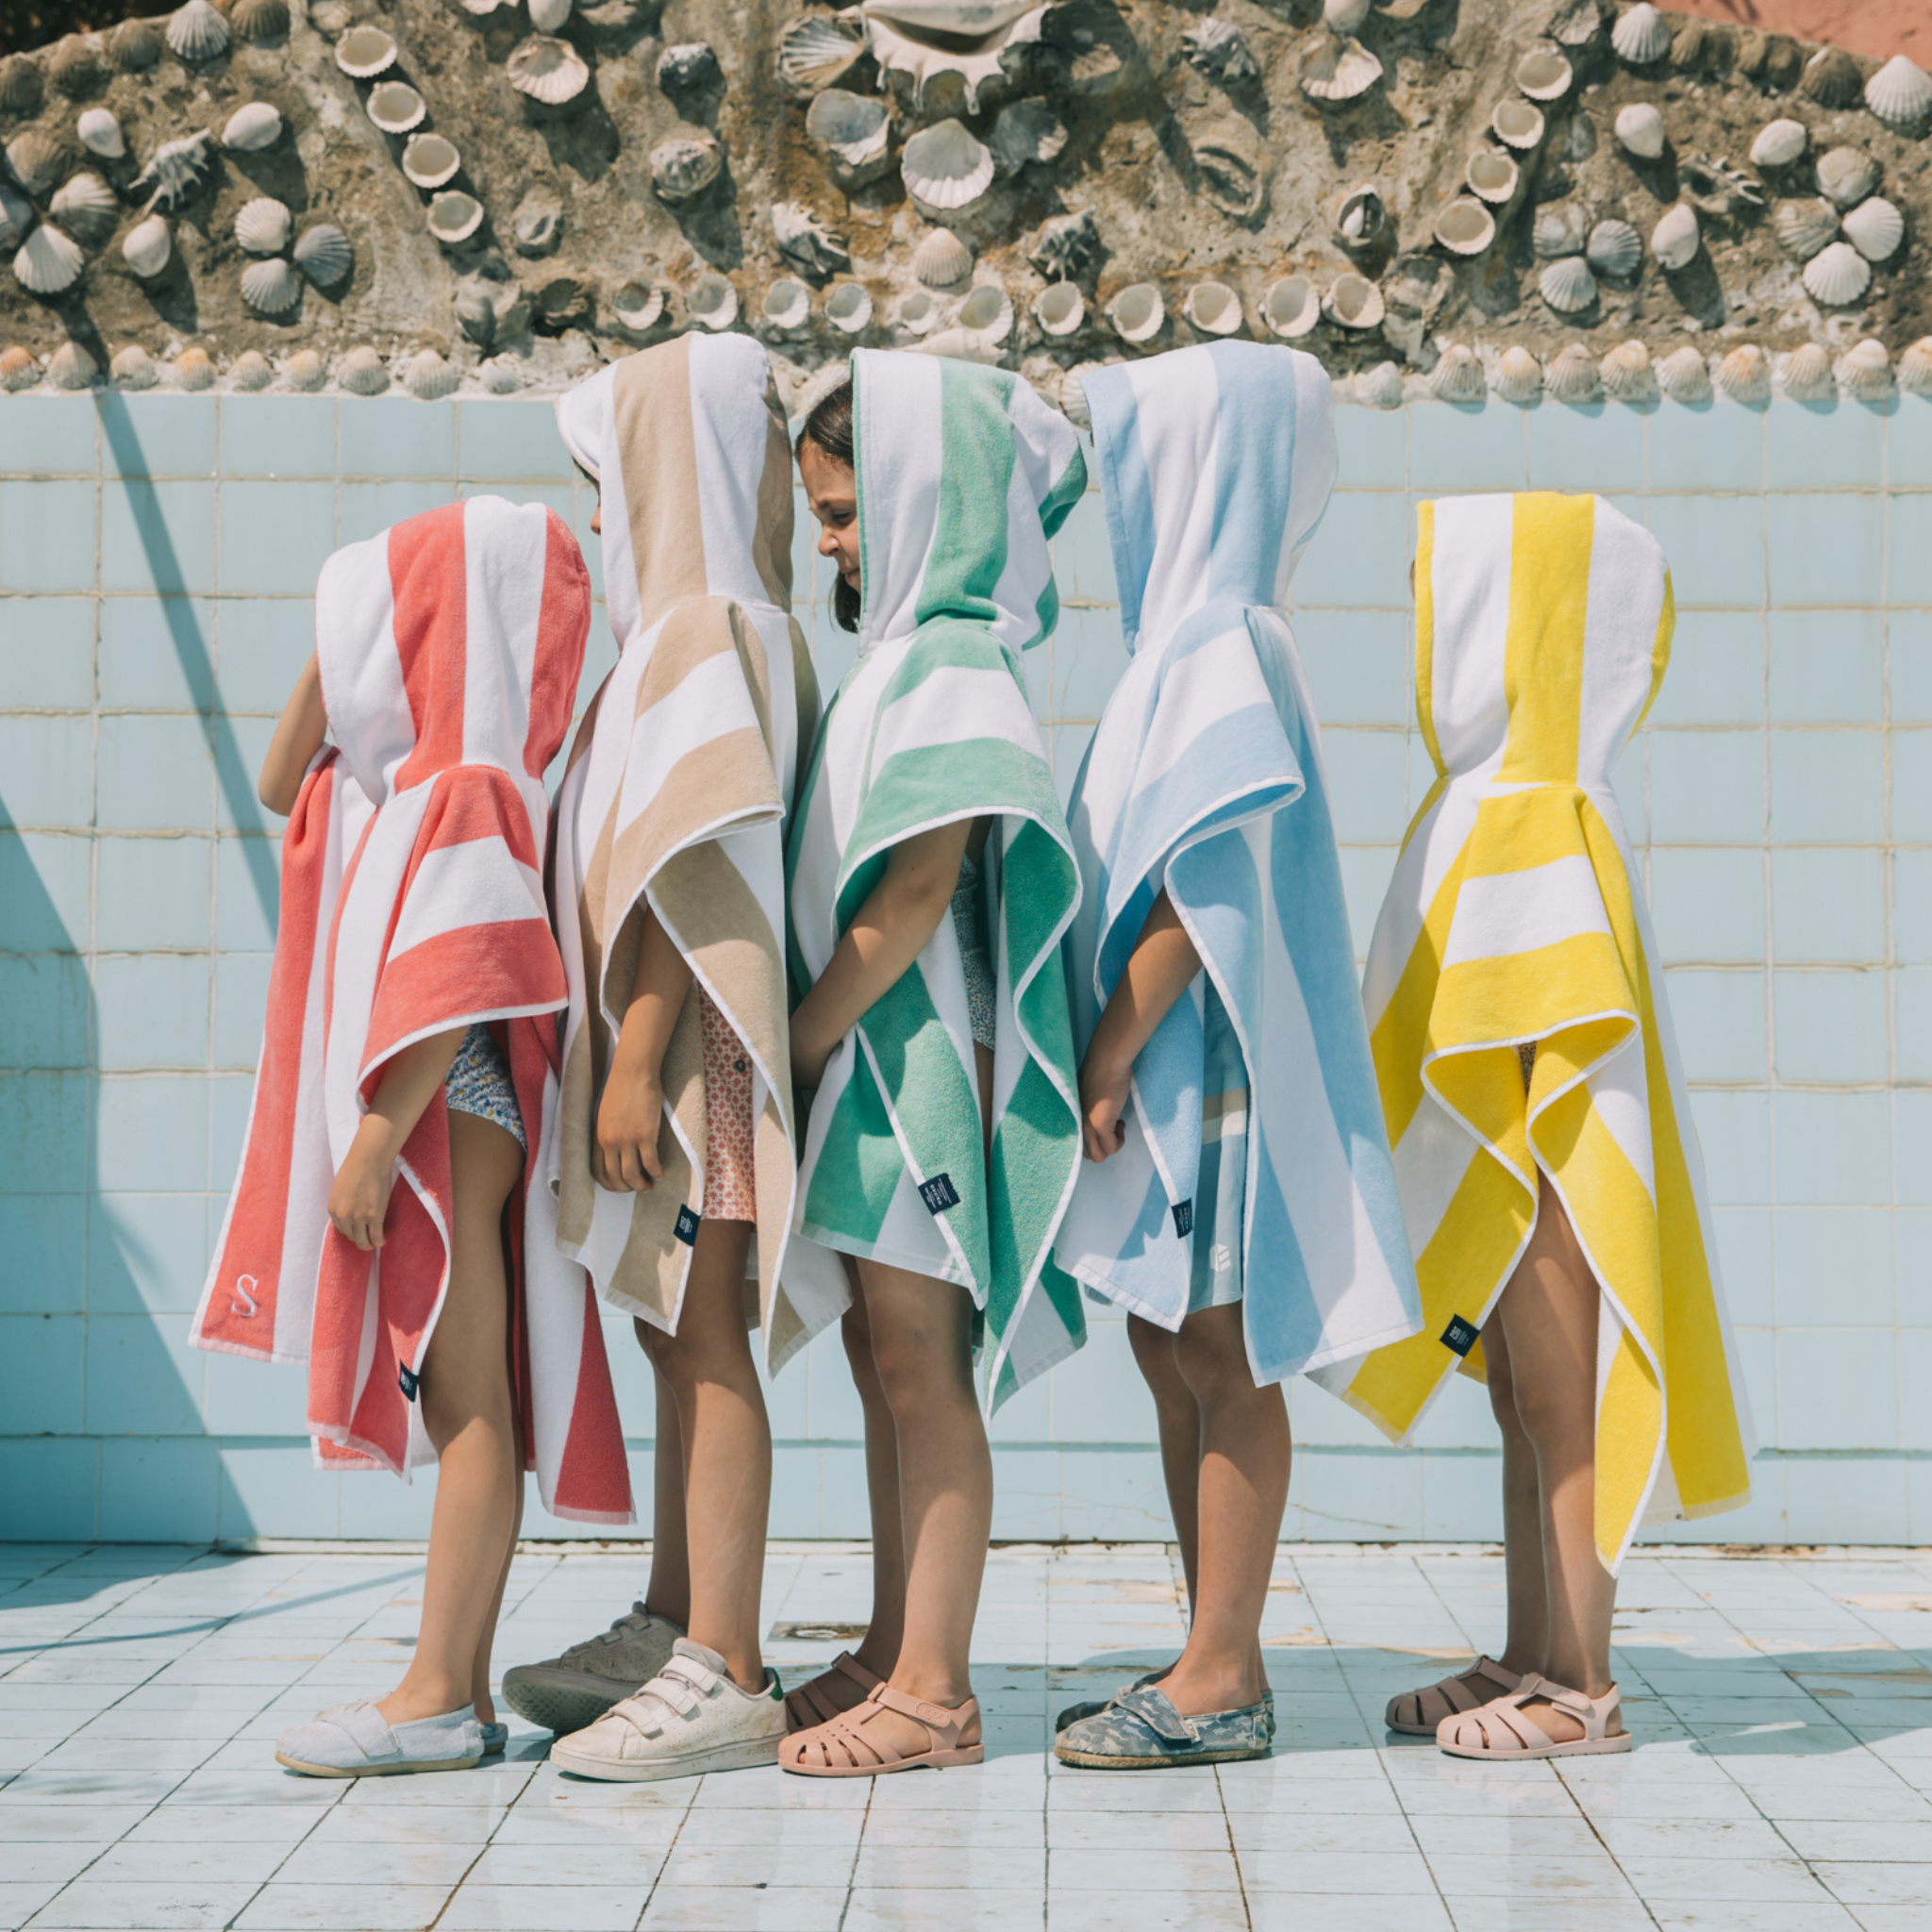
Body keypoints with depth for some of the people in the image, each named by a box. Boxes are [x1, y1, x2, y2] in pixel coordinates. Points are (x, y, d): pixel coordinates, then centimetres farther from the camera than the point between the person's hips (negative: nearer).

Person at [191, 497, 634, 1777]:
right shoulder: (405, 783, 17)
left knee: (468, 1400, -8)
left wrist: (376, 1139, -22)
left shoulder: (470, 793, -12)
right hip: (427, 1128, 10)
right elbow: (281, 785, 30)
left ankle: (438, 1698, -7)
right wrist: (333, 650, 18)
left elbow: (455, 984, -20)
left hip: (453, 1124, -10)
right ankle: (461, 1686, 13)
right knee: (461, 1402, 9)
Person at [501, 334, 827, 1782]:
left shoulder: (707, 630, -12)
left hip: (694, 1042, -10)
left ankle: (728, 1683, -4)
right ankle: (672, 1635, 24)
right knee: (679, 1338, 14)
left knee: (705, 1343, -8)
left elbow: (697, 864, -20)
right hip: (666, 1048, 10)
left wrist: (639, 1058, -22)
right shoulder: (689, 630, 18)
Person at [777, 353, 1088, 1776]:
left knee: (924, 1367, -5)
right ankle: (894, 1656, 23)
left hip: (921, 1054, -10)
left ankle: (934, 1692, 1)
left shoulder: (952, 662, -13)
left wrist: (802, 1037, -14)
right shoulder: (901, 654, 15)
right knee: (886, 1362, 13)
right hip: (871, 1064, 10)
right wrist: (811, 1041, 11)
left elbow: (916, 891, -19)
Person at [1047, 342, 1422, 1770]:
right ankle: (1213, 1664, 21)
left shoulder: (1225, 645, -14)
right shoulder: (1189, 638, 16)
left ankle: (1223, 1682, 4)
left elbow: (1207, 882, -20)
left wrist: (1115, 1052, -18)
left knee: (1223, 1364, -4)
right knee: (1174, 1360, 12)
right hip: (1166, 1067, 10)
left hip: (1202, 1064, -10)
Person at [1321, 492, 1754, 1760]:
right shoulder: (1486, 814, 13)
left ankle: (1581, 1690, 6)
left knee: (1560, 1411, -2)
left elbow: (1571, 1058, -21)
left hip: (1541, 1194, -10)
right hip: (1487, 1194, 10)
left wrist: (1526, 1215, -22)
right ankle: (1531, 1664, 24)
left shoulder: (1545, 830, -17)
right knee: (1527, 1415, 14)